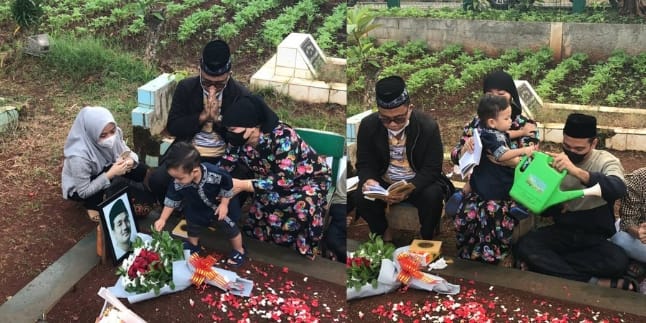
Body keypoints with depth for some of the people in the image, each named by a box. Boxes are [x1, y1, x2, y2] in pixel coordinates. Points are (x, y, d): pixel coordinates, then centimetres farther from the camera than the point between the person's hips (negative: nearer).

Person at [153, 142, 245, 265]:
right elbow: (171, 201, -15)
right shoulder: (177, 184, -35)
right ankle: (193, 246, 56)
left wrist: (224, 204, -17)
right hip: (196, 209, 3)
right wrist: (162, 219, -12)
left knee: (230, 228, 11)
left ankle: (239, 251, 39)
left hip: (219, 205, -3)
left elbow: (228, 187, -20)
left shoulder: (216, 174, -42)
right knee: (192, 227, 23)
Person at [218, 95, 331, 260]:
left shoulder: (281, 136, -35)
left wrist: (243, 185, -43)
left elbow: (285, 179, -41)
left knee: (303, 205, -33)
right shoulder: (238, 141, -15)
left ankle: (302, 256, -12)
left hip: (311, 177, -7)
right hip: (274, 179, 7)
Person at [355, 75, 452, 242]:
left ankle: (426, 240, -3)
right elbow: (364, 164, -4)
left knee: (432, 196, -32)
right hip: (383, 182, 2)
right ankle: (384, 235, 2)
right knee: (362, 198, -27)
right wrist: (368, 180, -30)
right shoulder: (368, 125, -12)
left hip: (418, 183, -1)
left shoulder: (428, 126, -18)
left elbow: (431, 169, -15)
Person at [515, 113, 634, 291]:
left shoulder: (606, 161, -7)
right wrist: (555, 206, -21)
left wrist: (577, 171, -45)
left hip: (597, 237, -2)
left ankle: (549, 264, -20)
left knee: (617, 261, -33)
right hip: (562, 231, 3)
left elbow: (618, 189, -31)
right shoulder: (555, 162, 1)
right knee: (525, 246, -26)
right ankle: (595, 283, -25)